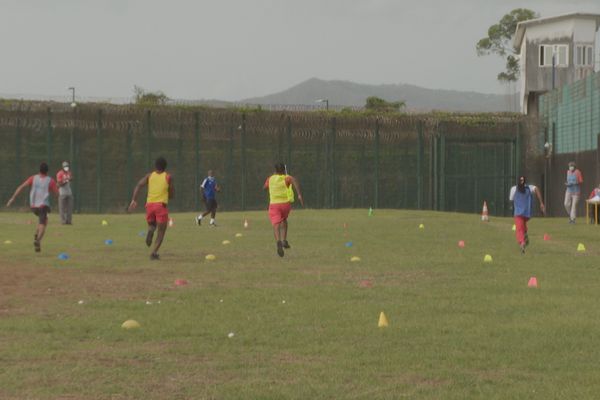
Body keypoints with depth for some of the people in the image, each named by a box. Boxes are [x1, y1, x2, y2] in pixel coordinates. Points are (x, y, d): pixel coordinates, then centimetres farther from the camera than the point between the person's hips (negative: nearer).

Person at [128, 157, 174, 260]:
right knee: (161, 231, 3)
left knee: (151, 224, 27)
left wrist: (133, 200, -9)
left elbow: (138, 185, -3)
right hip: (161, 205, -3)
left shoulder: (150, 176, 13)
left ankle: (150, 230, -10)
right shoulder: (168, 177, 7)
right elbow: (171, 195, 10)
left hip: (149, 204, 3)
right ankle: (154, 253, -16)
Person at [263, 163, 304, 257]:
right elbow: (294, 181, -23)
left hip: (274, 204, -1)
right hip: (286, 203, 1)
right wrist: (299, 194, -29)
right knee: (284, 219, 29)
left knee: (276, 225, -11)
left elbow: (264, 187, 28)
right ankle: (284, 240, 16)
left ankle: (278, 241, -40)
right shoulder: (287, 178, 1)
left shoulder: (270, 179, 9)